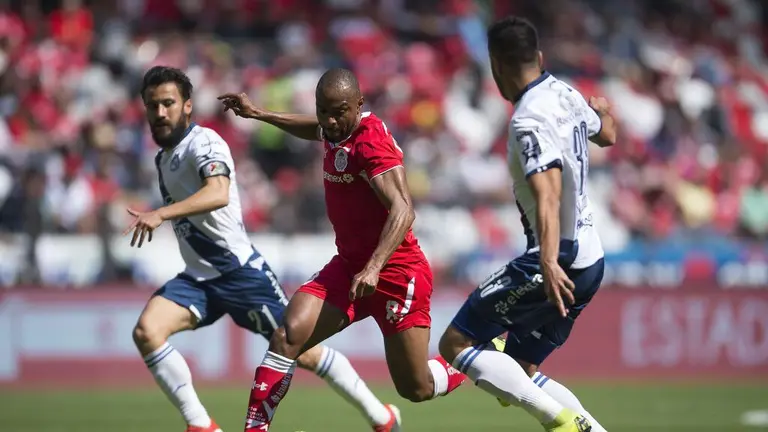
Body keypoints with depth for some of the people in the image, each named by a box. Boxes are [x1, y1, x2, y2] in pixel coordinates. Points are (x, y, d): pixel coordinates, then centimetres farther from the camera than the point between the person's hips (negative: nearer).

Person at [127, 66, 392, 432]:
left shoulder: (203, 142, -15)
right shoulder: (163, 157, 12)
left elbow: (218, 194, -37)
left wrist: (160, 214, -47)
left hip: (240, 271, -7)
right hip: (198, 278, 7)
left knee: (301, 350, 0)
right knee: (146, 331, -18)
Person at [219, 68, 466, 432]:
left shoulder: (371, 142, -21)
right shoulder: (334, 131, 5)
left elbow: (402, 210, -33)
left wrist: (374, 267, -45)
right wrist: (259, 115, 34)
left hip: (396, 271, -7)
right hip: (348, 264, 7)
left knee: (416, 389, 0)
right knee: (288, 335, -15)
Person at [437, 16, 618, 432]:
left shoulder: (529, 121, -19)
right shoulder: (566, 94, 8)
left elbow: (547, 194, -33)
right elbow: (607, 135, 30)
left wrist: (549, 264, -46)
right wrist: (603, 112, 54)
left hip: (559, 259, -9)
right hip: (590, 258, 9)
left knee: (456, 343, -7)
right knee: (521, 369, 17)